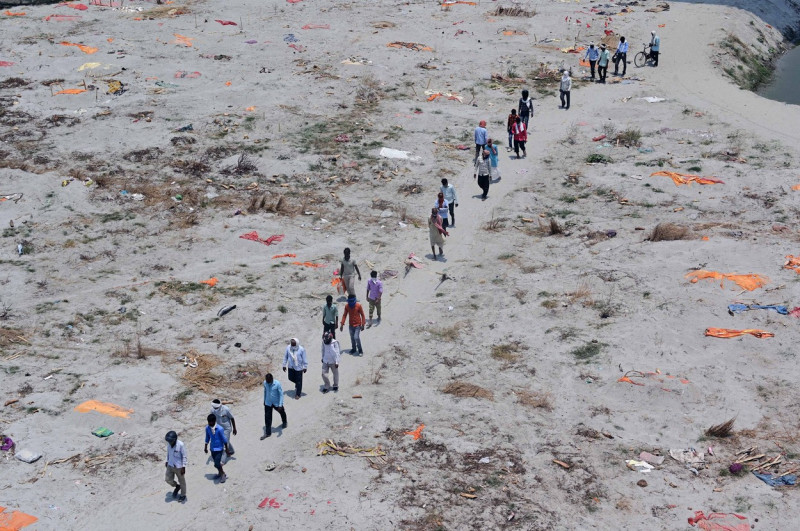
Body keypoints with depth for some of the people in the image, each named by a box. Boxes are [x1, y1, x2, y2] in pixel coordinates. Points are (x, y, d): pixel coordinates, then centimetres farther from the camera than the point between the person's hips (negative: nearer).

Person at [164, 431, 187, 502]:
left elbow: (184, 456, -17)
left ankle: (183, 495, 31)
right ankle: (177, 486, 38)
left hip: (179, 466, -5)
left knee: (181, 481, 11)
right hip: (170, 465, 5)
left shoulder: (180, 445, -26)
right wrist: (167, 461, 18)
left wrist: (183, 467, -16)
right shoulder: (169, 444, -9)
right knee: (168, 479, 9)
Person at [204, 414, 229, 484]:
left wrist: (226, 449, -4)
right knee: (216, 463, 19)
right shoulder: (207, 428, -6)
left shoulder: (220, 429, -22)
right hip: (212, 448, 6)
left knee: (217, 464, -11)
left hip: (219, 448, -6)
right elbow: (207, 438, 9)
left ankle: (223, 474, 14)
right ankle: (220, 473, 43)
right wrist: (205, 447, 16)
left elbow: (224, 439, -12)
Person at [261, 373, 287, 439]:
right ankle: (267, 433, 12)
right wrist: (264, 401, 16)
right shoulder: (265, 383, -12)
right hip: (268, 403, 3)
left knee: (282, 412, 23)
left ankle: (285, 422, 55)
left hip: (277, 403, -3)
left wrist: (280, 405, -24)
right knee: (267, 417, 2)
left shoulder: (277, 384, -26)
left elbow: (281, 394, -21)